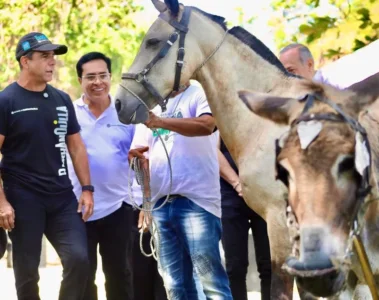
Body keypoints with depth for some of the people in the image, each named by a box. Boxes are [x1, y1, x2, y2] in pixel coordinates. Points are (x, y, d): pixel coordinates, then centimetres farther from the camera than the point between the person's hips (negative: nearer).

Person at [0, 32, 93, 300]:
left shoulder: (62, 100, 10)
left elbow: (76, 146, 16)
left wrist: (87, 189, 8)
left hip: (63, 198, 4)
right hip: (23, 200, -4)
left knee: (79, 259, -7)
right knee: (27, 270, 2)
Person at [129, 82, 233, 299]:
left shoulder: (200, 95, 0)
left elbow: (206, 125, -22)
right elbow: (140, 151, 22)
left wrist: (160, 121, -31)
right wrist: (136, 157, -2)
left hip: (195, 200, -6)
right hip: (161, 203, 7)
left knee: (211, 280, -9)